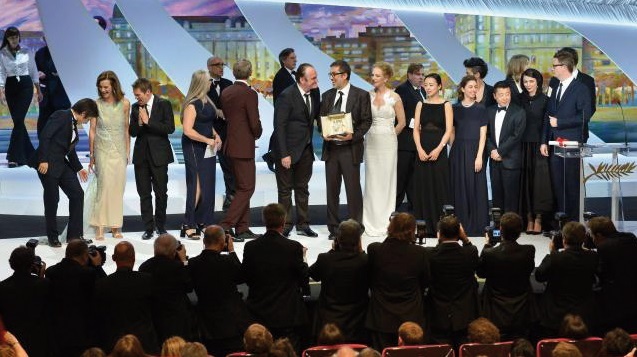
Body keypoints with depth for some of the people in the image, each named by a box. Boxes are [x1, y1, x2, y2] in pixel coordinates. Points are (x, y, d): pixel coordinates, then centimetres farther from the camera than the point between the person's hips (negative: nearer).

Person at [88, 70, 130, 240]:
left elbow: (126, 129, 8)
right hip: (103, 150, -2)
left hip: (120, 151, 2)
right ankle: (99, 227, -5)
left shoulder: (124, 104, 0)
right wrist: (91, 155, 2)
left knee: (118, 188, 4)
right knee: (104, 186, -9)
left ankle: (115, 226, 12)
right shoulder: (97, 104, -4)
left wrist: (127, 152, 8)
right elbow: (92, 130, 1)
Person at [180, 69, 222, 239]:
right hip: (194, 148, -9)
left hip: (207, 148, 9)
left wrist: (216, 135, 6)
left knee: (208, 185, 11)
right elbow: (188, 130, -21)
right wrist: (208, 140, -16)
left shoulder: (207, 101, 10)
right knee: (197, 186, -8)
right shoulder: (192, 104, -16)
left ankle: (202, 222, 20)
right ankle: (188, 225, -2)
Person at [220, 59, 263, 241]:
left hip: (232, 143, 8)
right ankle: (226, 226, -9)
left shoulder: (226, 92, 7)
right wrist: (257, 134, 3)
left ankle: (242, 228, 18)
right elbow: (255, 123, -17)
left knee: (242, 187, 16)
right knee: (246, 188, -2)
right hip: (244, 146, -8)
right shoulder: (249, 93, -16)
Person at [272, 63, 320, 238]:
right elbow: (279, 126, -17)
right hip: (288, 149, -6)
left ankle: (303, 225, 23)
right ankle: (285, 226, 13)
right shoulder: (287, 96, -18)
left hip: (306, 149, 6)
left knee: (302, 188, 14)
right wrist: (284, 154, -20)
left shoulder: (314, 93, 2)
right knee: (285, 189, 4)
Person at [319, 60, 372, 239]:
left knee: (353, 189, -2)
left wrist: (353, 135, -17)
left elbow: (366, 121, -3)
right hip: (331, 148, 4)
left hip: (350, 148, -4)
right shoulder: (327, 96, 13)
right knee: (332, 189, 7)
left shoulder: (361, 95, -1)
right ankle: (333, 228, 15)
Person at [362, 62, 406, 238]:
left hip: (388, 142, -2)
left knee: (386, 180, 1)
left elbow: (401, 122, 2)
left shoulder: (394, 97, -4)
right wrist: (373, 135, 5)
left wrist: (388, 137, 6)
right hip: (371, 141, 2)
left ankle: (385, 222, 10)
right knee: (372, 180, 2)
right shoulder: (368, 96, 4)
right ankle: (372, 222, 9)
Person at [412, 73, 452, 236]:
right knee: (423, 187, 3)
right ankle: (424, 225, 9)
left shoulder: (446, 105, 1)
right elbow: (416, 129, 6)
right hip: (422, 151, 3)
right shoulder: (421, 105, 10)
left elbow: (448, 130, -5)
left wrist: (438, 149, -16)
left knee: (439, 185, -3)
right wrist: (420, 149, -8)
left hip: (439, 150, -3)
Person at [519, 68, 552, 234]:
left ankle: (538, 218, 1)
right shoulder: (519, 99, 7)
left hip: (539, 145, -2)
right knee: (525, 181, 1)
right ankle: (529, 218, 6)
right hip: (523, 145, 2)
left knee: (539, 181, -4)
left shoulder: (545, 100, 0)